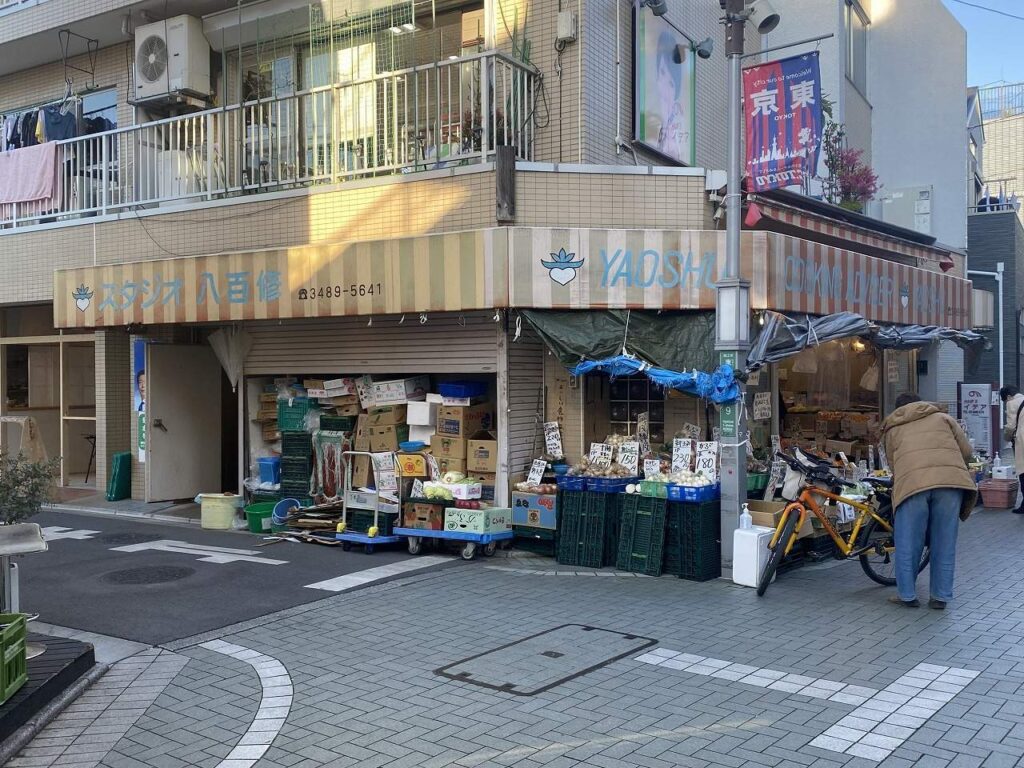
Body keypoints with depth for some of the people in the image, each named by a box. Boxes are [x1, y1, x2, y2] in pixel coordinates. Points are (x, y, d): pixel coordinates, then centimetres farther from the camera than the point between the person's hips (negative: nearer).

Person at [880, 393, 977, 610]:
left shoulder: (892, 430, 29)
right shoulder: (942, 417, 29)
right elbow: (966, 450, 21)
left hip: (912, 482, -1)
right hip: (951, 479, 1)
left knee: (908, 543, 10)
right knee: (944, 543, 11)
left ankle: (906, 595, 17)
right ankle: (940, 596, 18)